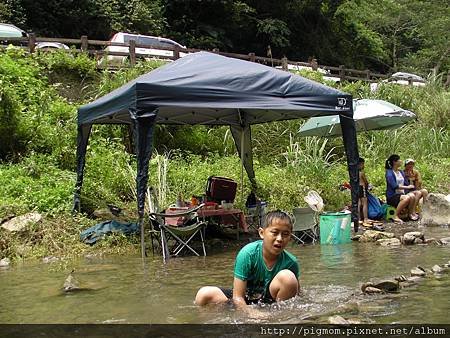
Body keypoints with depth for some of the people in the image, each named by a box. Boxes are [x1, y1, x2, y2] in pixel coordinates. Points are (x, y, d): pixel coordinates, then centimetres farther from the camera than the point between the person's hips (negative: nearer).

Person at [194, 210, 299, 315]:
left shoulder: (291, 262, -18)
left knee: (288, 277, -27)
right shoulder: (248, 253, -24)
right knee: (204, 294, -22)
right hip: (245, 300, -1)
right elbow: (237, 297, -23)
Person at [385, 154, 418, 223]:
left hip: (402, 194, 6)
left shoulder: (401, 172, 17)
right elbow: (394, 186, -18)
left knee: (412, 196, -25)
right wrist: (407, 187, -18)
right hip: (392, 197, -6)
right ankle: (396, 216, -24)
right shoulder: (389, 172, -7)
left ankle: (412, 213, -12)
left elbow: (406, 183, 15)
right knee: (406, 198, -33)